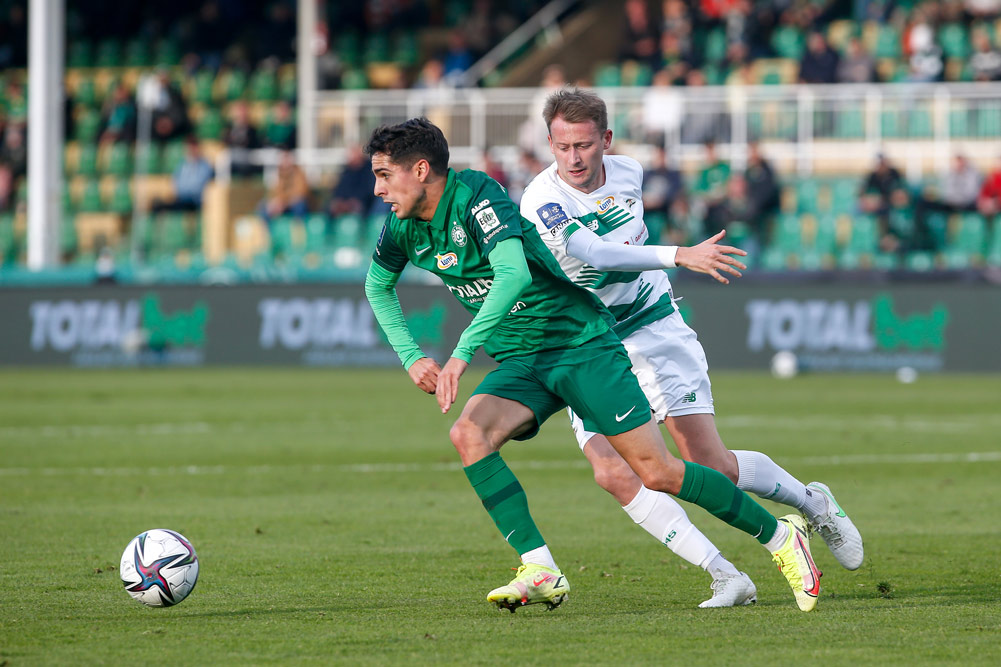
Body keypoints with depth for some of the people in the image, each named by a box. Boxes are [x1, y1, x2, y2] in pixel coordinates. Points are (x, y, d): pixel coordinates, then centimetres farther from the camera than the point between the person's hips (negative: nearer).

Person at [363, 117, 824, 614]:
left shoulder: (476, 194, -21)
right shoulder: (403, 228, 2)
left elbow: (513, 274, -36)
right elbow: (378, 287, 22)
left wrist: (462, 352, -39)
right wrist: (411, 357, 10)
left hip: (578, 342, -7)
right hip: (519, 362, 7)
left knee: (656, 472, -8)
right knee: (469, 432, -23)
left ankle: (779, 536, 10)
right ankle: (541, 570, -21)